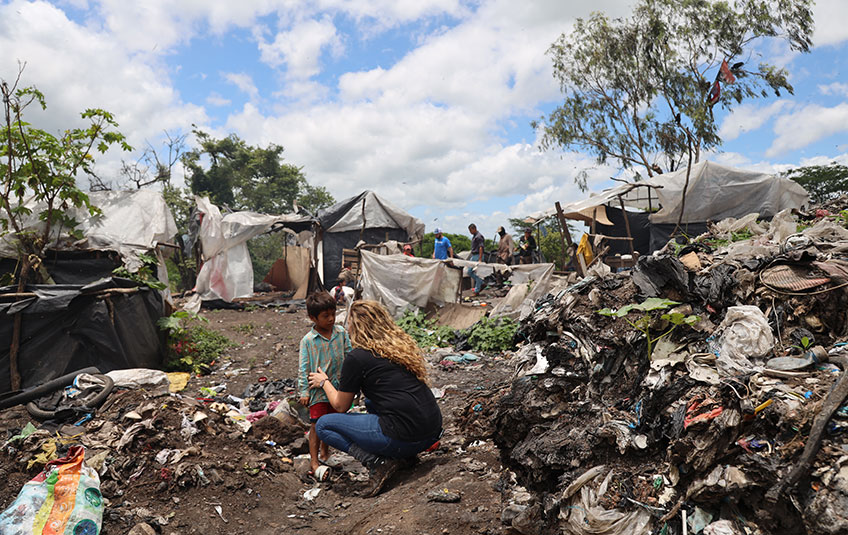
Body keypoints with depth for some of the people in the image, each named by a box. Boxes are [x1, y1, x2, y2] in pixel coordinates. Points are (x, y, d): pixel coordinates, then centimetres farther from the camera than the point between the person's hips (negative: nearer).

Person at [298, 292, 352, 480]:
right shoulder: (308, 340, -10)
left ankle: (324, 453, 34)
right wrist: (304, 391, -10)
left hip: (337, 386, 4)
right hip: (318, 388, -4)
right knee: (317, 424, -3)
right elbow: (304, 367, -7)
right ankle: (314, 461, 6)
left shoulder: (341, 332, -1)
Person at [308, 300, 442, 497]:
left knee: (323, 425, 9)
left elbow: (340, 405, 6)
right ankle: (405, 455, 15)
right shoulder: (404, 344, 13)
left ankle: (378, 463, -6)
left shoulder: (357, 357, -6)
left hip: (404, 437, -7)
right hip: (433, 432, 7)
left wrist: (324, 382, 24)